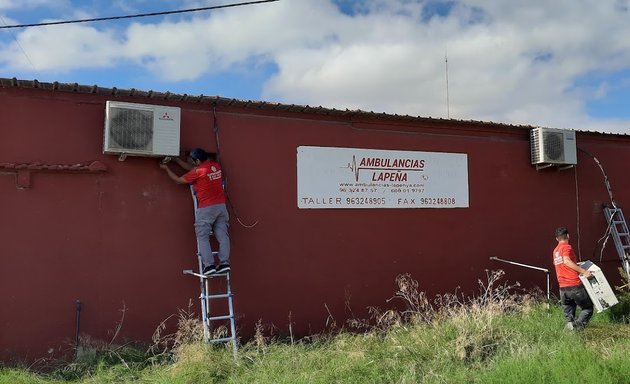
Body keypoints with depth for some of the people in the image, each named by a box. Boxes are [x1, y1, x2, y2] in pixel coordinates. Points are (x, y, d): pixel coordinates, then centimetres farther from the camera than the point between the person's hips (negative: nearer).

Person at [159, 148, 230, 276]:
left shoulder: (199, 171, -11)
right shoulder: (215, 165, 9)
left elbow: (178, 180, 4)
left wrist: (166, 168, 17)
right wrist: (176, 159, 26)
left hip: (206, 208, -6)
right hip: (221, 206, 6)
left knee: (203, 237, 1)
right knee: (222, 236, 2)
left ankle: (209, 265, -6)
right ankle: (224, 263, -4)